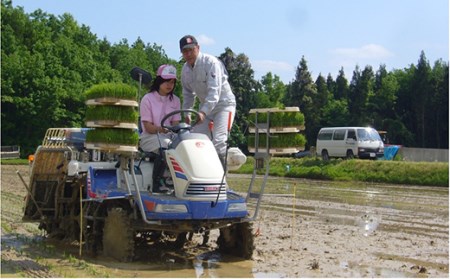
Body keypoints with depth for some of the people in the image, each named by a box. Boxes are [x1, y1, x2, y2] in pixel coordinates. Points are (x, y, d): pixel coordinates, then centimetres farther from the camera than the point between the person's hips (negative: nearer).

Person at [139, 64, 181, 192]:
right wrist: (161, 129, -30)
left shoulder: (175, 100, 12)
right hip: (150, 137, -4)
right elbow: (148, 127, -9)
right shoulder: (148, 99, -2)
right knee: (166, 146, -36)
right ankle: (157, 183, -29)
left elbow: (175, 124, 6)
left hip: (169, 136, 4)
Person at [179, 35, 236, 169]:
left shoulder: (211, 62, -19)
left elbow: (214, 91, -29)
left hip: (223, 104, -7)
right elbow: (188, 93, 16)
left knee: (218, 140, -20)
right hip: (205, 107, 7)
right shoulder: (185, 70, 4)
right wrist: (186, 113, 7)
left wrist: (203, 112, -39)